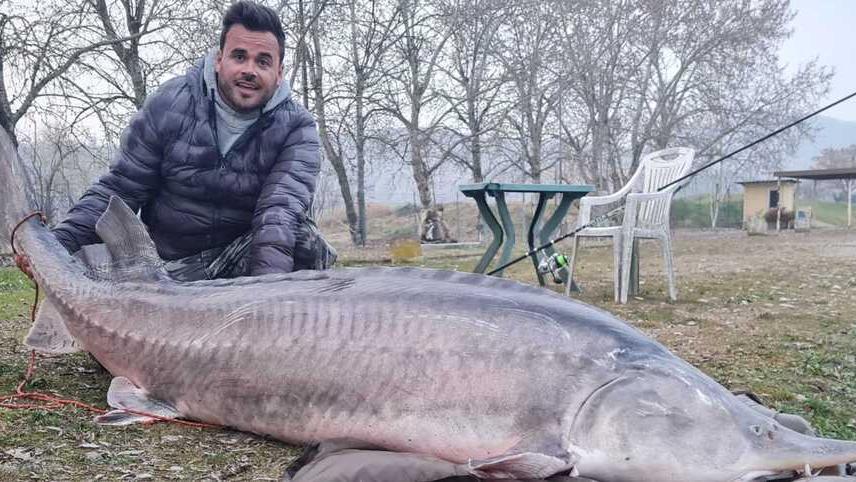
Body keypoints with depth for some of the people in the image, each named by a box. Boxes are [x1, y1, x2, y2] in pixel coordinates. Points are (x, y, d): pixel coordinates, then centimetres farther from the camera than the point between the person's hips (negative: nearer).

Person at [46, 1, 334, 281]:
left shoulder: (296, 128, -10)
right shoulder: (168, 106, -7)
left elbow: (282, 206, -27)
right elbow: (119, 188, -3)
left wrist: (268, 284, -45)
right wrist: (59, 244, -18)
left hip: (247, 253, -1)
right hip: (177, 268, 1)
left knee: (304, 239, -29)